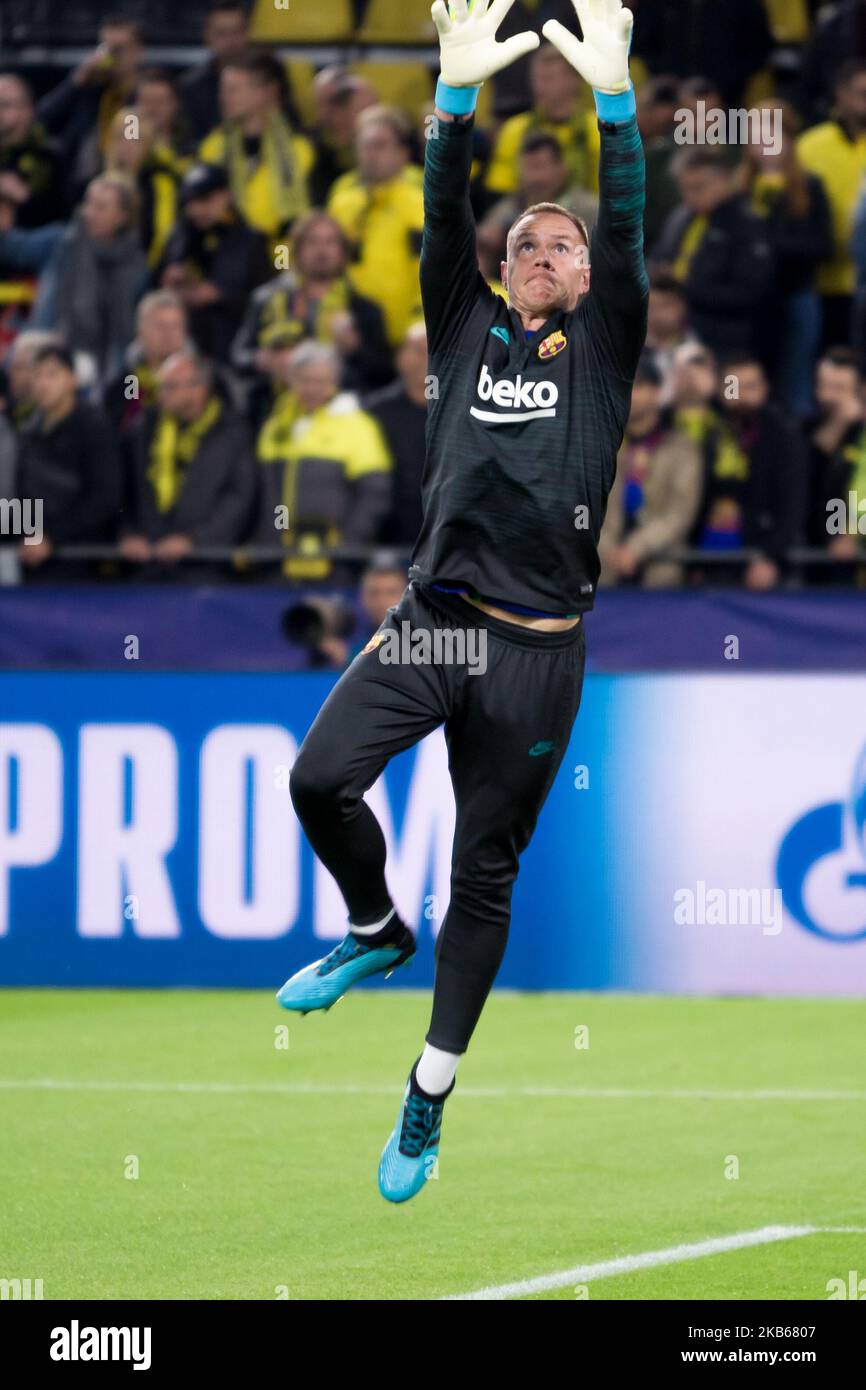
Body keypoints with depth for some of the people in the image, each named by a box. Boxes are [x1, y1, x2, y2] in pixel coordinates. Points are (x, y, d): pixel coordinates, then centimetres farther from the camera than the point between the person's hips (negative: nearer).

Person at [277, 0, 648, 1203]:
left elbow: (628, 230, -4)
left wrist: (613, 97, -17)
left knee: (485, 874, 4)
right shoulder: (467, 330, 12)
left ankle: (428, 1100, 13)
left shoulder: (602, 344, 9)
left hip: (539, 648, -1)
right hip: (433, 619, 1)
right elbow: (443, 220, -1)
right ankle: (377, 933, 9)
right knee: (320, 776, -21)